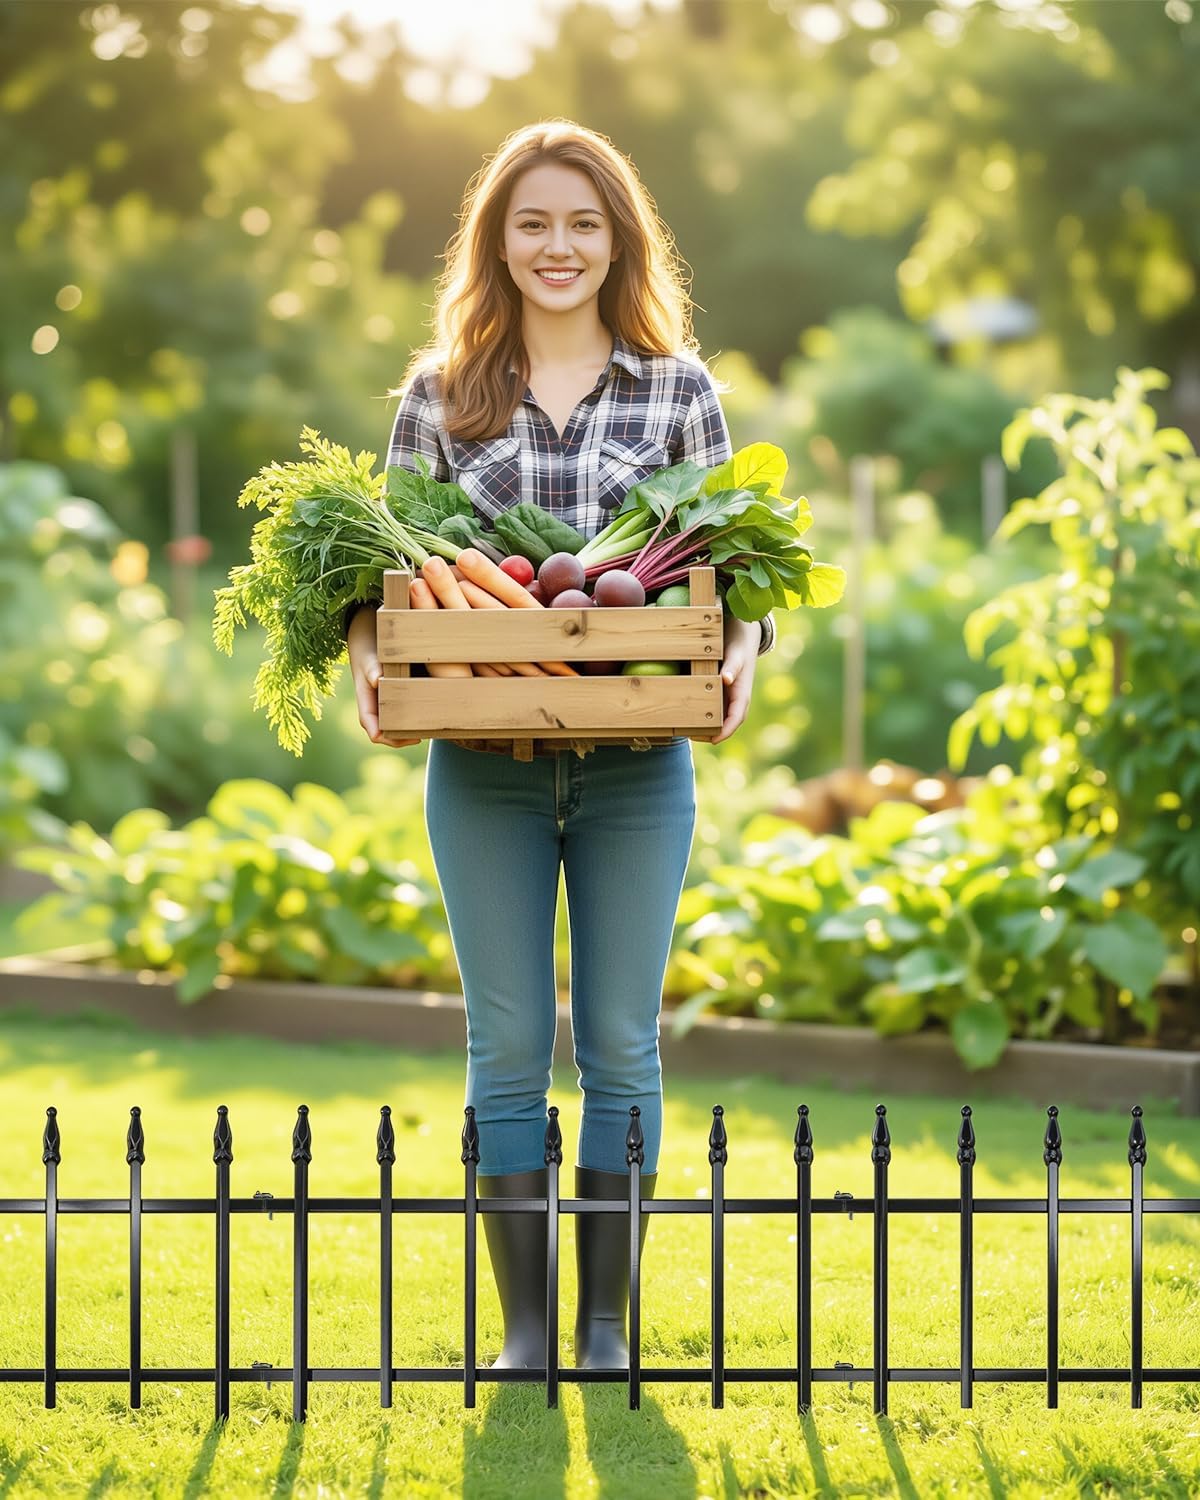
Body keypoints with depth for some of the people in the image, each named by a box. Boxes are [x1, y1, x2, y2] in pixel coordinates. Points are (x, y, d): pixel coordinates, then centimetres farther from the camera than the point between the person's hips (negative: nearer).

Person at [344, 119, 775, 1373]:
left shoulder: (678, 387, 4)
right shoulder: (439, 392, 5)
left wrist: (742, 646, -15)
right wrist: (368, 650, -12)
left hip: (638, 766, 0)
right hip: (484, 764, 0)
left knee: (620, 1044, 4)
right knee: (508, 1047, 5)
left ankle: (607, 1320, 15)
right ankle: (522, 1323, 14)